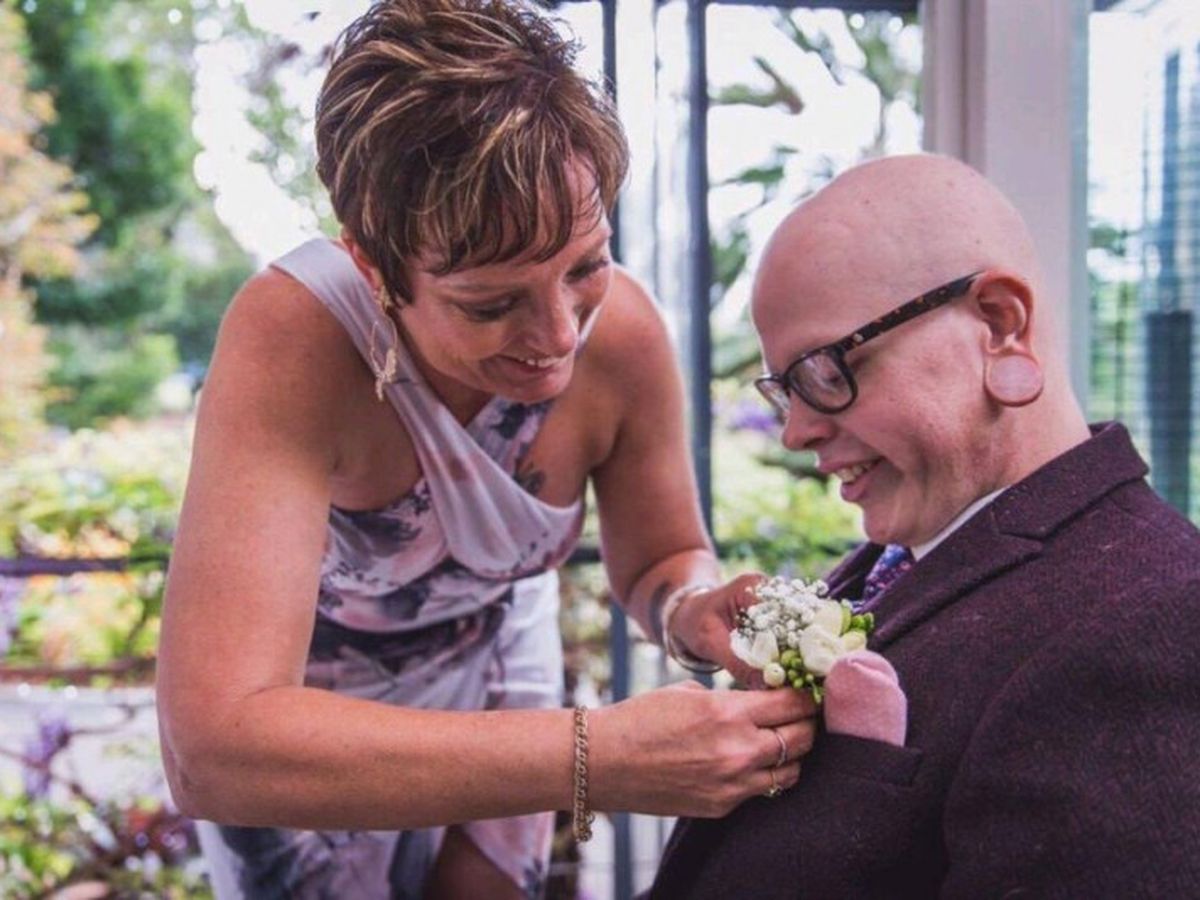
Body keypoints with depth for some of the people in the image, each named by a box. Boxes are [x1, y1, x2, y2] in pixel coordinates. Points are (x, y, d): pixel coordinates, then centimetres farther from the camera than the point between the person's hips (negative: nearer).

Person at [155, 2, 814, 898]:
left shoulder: (622, 327, -27)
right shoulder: (292, 341, -40)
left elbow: (662, 557, -8)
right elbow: (212, 747, -49)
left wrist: (696, 608, -33)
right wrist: (597, 758, -54)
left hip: (495, 658, 4)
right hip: (293, 715, -3)